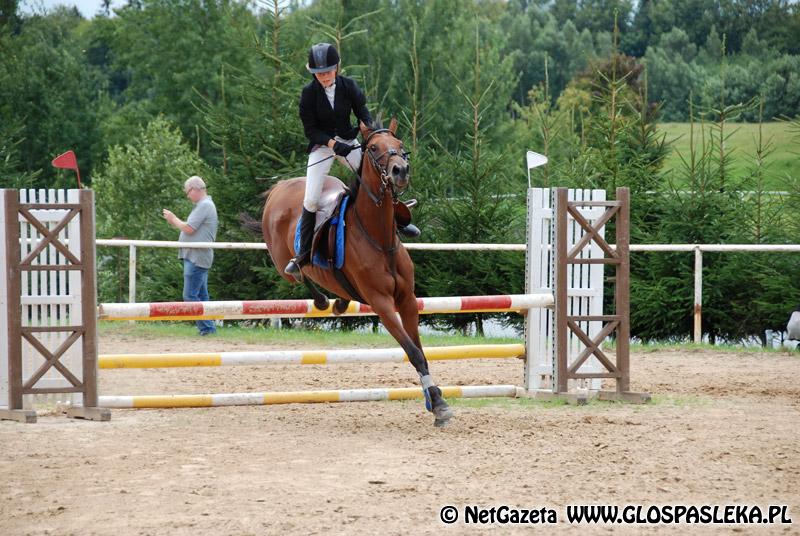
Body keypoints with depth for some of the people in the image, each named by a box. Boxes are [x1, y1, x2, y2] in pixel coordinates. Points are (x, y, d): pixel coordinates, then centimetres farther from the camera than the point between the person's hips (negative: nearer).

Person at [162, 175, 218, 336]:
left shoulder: (204, 206, -14)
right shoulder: (203, 205, 19)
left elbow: (189, 228, -18)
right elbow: (191, 229, 21)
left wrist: (173, 219, -3)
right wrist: (174, 222, 11)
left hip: (197, 258, -11)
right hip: (195, 257, 11)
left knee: (190, 296, -11)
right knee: (202, 295, 11)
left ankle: (207, 328, -10)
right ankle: (209, 328, 12)